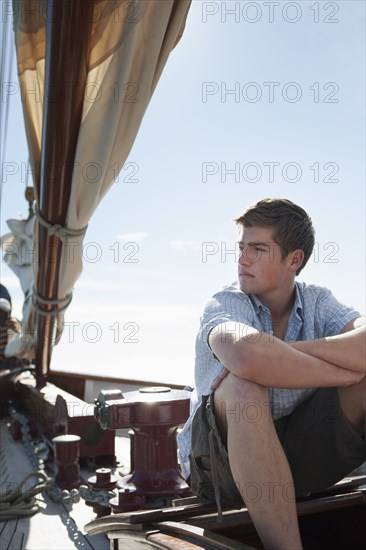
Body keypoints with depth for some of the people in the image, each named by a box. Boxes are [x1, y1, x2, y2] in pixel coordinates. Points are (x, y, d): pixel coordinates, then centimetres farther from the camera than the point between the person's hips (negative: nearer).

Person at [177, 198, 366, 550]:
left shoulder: (317, 302, 0)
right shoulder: (224, 305, -12)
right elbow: (248, 356, -38)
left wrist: (279, 352, -29)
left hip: (300, 452, 4)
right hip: (221, 461, -3)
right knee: (245, 385, -35)